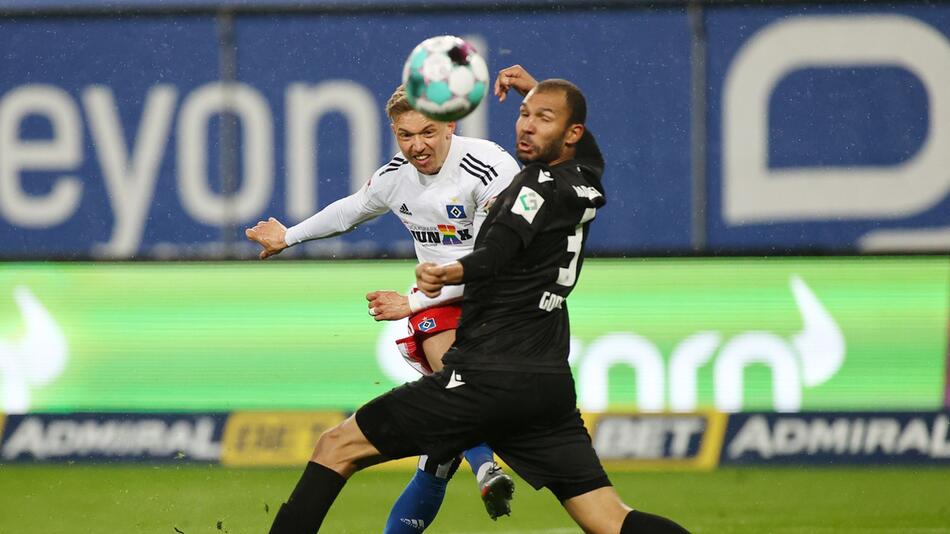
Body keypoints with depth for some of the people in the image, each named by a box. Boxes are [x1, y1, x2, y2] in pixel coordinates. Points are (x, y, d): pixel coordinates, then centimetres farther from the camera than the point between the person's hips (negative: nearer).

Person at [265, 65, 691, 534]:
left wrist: (448, 274, -47)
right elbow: (587, 147, 40)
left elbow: (496, 255, -29)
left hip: (488, 377, -8)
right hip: (551, 385, 8)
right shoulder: (586, 183, 13)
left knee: (337, 446, 0)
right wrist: (534, 89, 41)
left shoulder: (538, 185, -10)